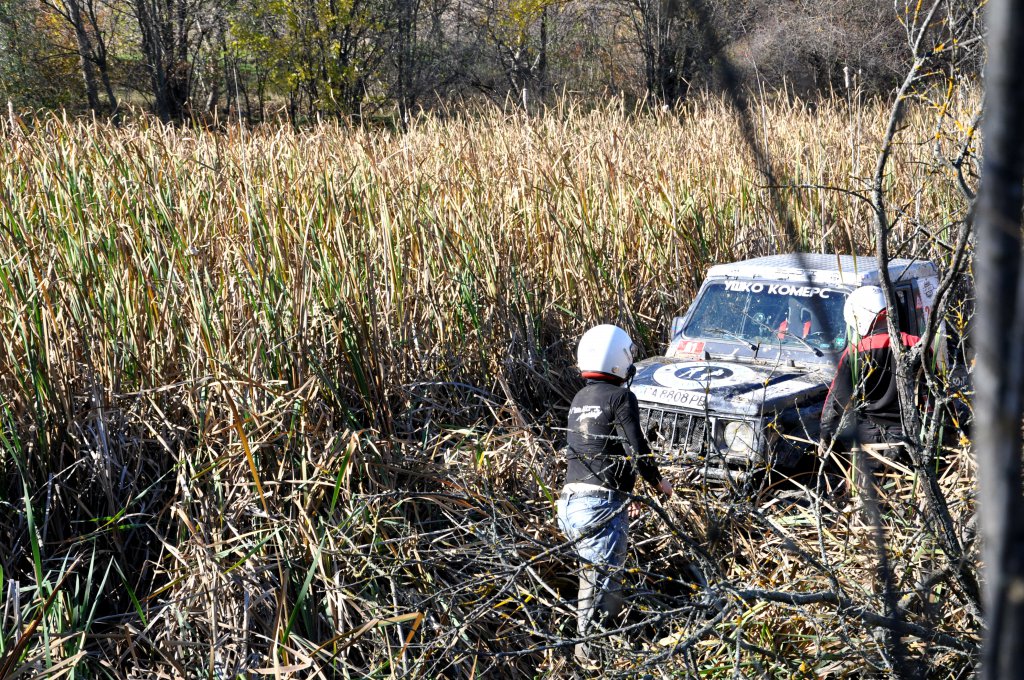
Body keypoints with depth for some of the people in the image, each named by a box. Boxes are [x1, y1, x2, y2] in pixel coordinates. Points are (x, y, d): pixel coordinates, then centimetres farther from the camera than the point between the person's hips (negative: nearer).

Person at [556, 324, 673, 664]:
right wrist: (659, 482, 7)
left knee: (593, 572, 20)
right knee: (603, 577, -3)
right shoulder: (620, 397, -9)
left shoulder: (579, 399, 15)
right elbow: (637, 451, -12)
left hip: (572, 500, 8)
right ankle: (591, 648, -1)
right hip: (602, 502, -8)